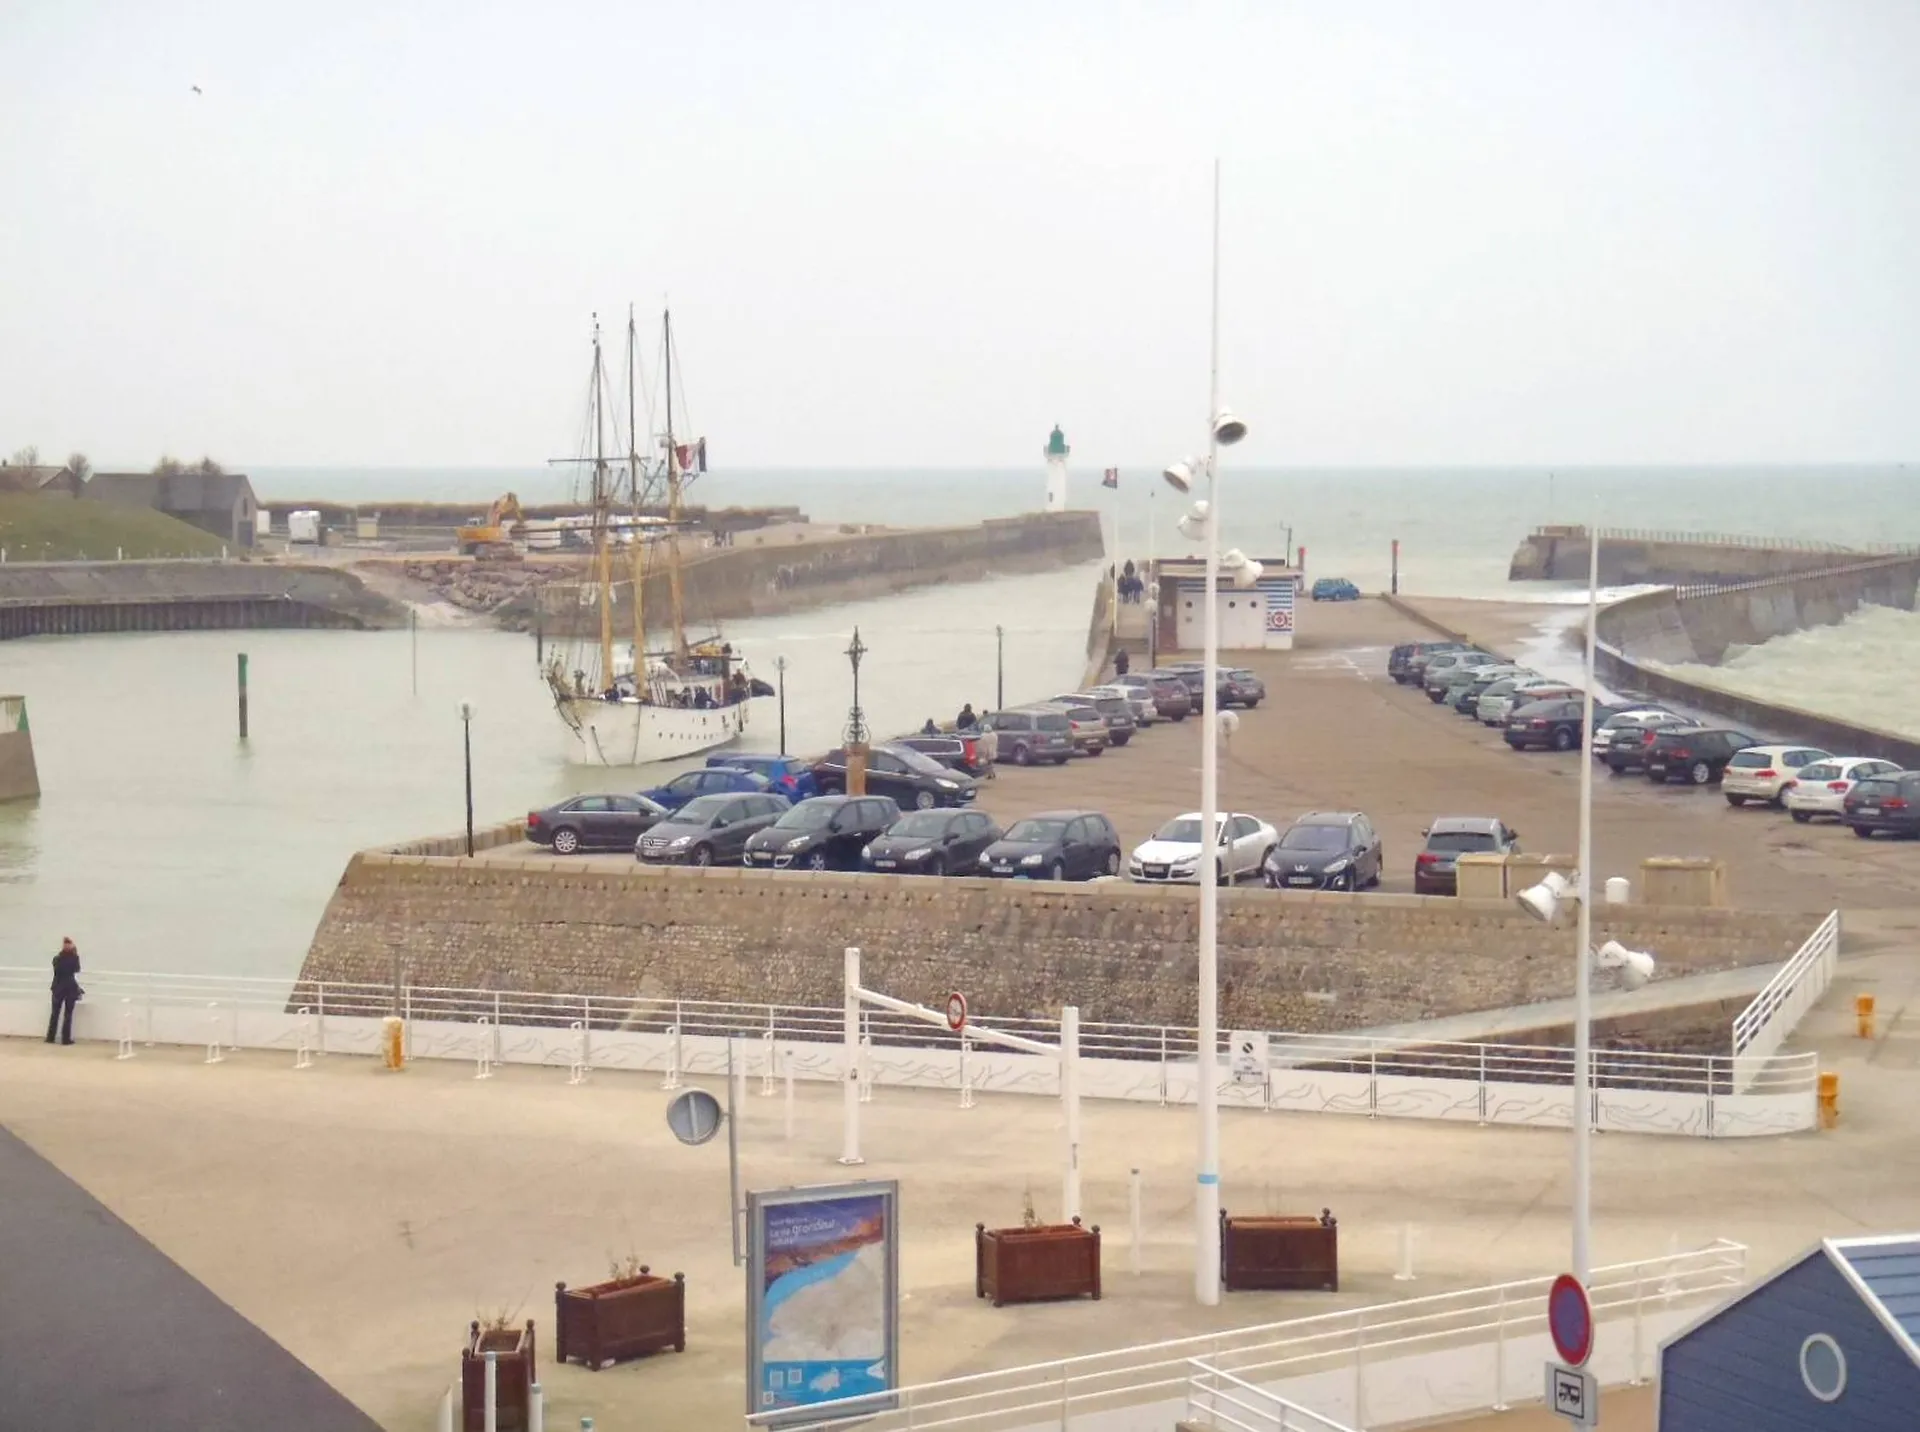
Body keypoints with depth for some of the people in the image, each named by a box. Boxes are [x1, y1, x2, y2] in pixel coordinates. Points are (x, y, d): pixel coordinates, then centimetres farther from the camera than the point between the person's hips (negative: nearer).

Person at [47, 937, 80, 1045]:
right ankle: (65, 1038, 1)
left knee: (55, 1013, 12)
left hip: (58, 988, 1)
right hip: (70, 988, -1)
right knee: (68, 1014, 4)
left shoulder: (57, 959, -8)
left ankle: (50, 1037, 13)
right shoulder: (74, 958, -11)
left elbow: (57, 970, 7)